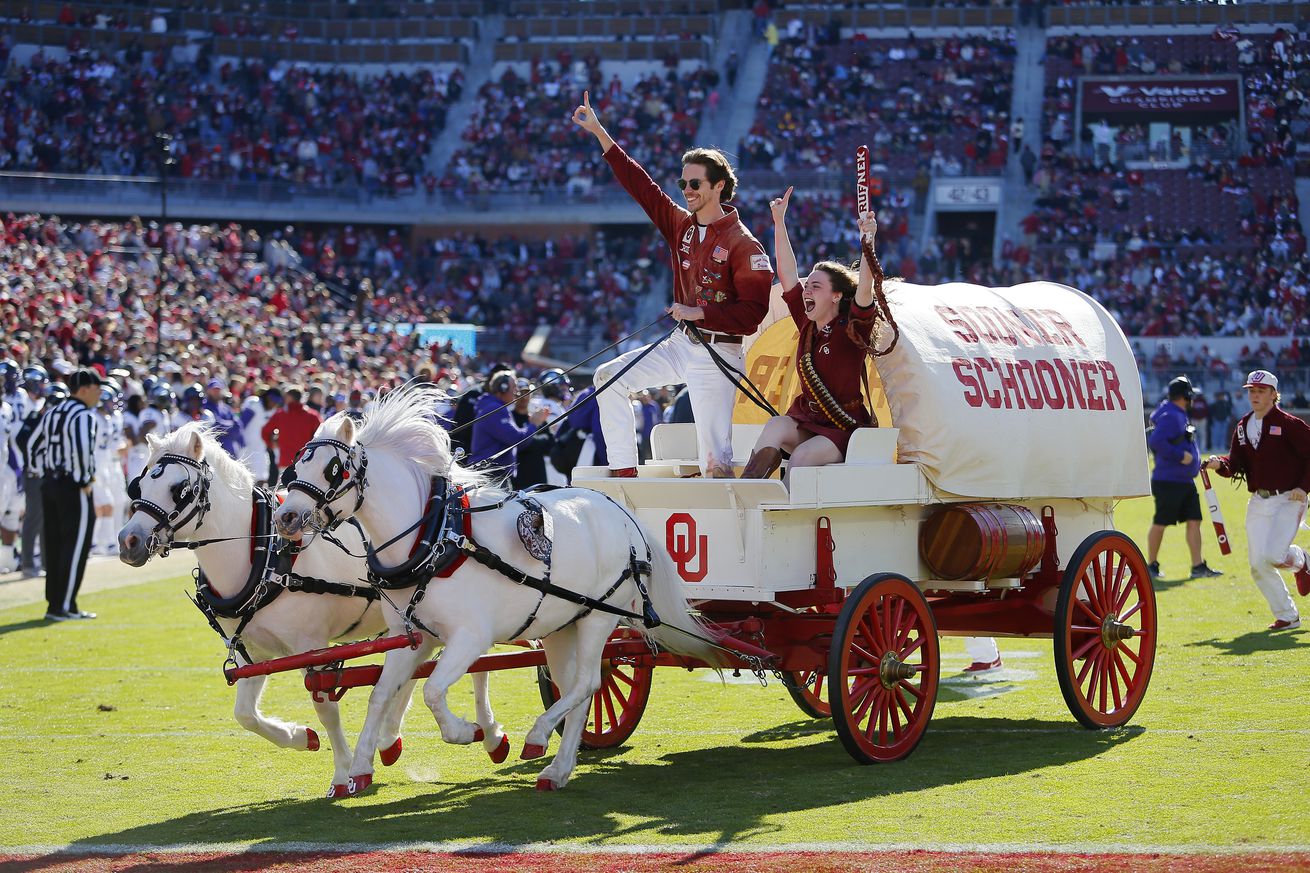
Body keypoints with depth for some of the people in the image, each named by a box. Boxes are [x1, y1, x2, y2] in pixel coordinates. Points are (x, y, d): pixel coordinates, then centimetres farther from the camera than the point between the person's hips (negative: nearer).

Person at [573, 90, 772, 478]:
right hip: (680, 343, 8)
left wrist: (699, 313, -23)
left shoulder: (743, 245, -14)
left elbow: (753, 311, -20)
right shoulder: (681, 225, 6)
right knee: (609, 378, 6)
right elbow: (640, 184, 7)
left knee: (714, 459, -12)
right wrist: (600, 134, 5)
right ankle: (624, 472, 7)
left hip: (717, 353, -8)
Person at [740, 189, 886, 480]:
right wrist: (779, 222, 5)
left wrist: (868, 241, -42)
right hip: (806, 423, 5)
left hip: (844, 431, -5)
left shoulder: (852, 329, -9)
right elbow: (787, 273, 7)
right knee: (776, 426, -28)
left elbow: (864, 288, -28)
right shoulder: (807, 324, 7)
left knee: (802, 456, -34)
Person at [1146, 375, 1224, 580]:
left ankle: (1198, 566, 5)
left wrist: (1195, 461, 14)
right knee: (1160, 523, 0)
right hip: (1168, 481, -10)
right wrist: (1180, 456, -23)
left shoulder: (1180, 416, 16)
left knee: (1194, 521, 4)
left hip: (1186, 481, 10)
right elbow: (1155, 442, -27)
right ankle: (1151, 565, 11)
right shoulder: (1169, 417, -16)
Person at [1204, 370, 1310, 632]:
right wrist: (1220, 464, -14)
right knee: (1257, 564, 1)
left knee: (1273, 556, -21)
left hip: (1288, 500, -6)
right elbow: (1236, 464, 6)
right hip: (1258, 502, 6)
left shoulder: (1289, 424, -9)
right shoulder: (1243, 427, 9)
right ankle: (1287, 617, 15)